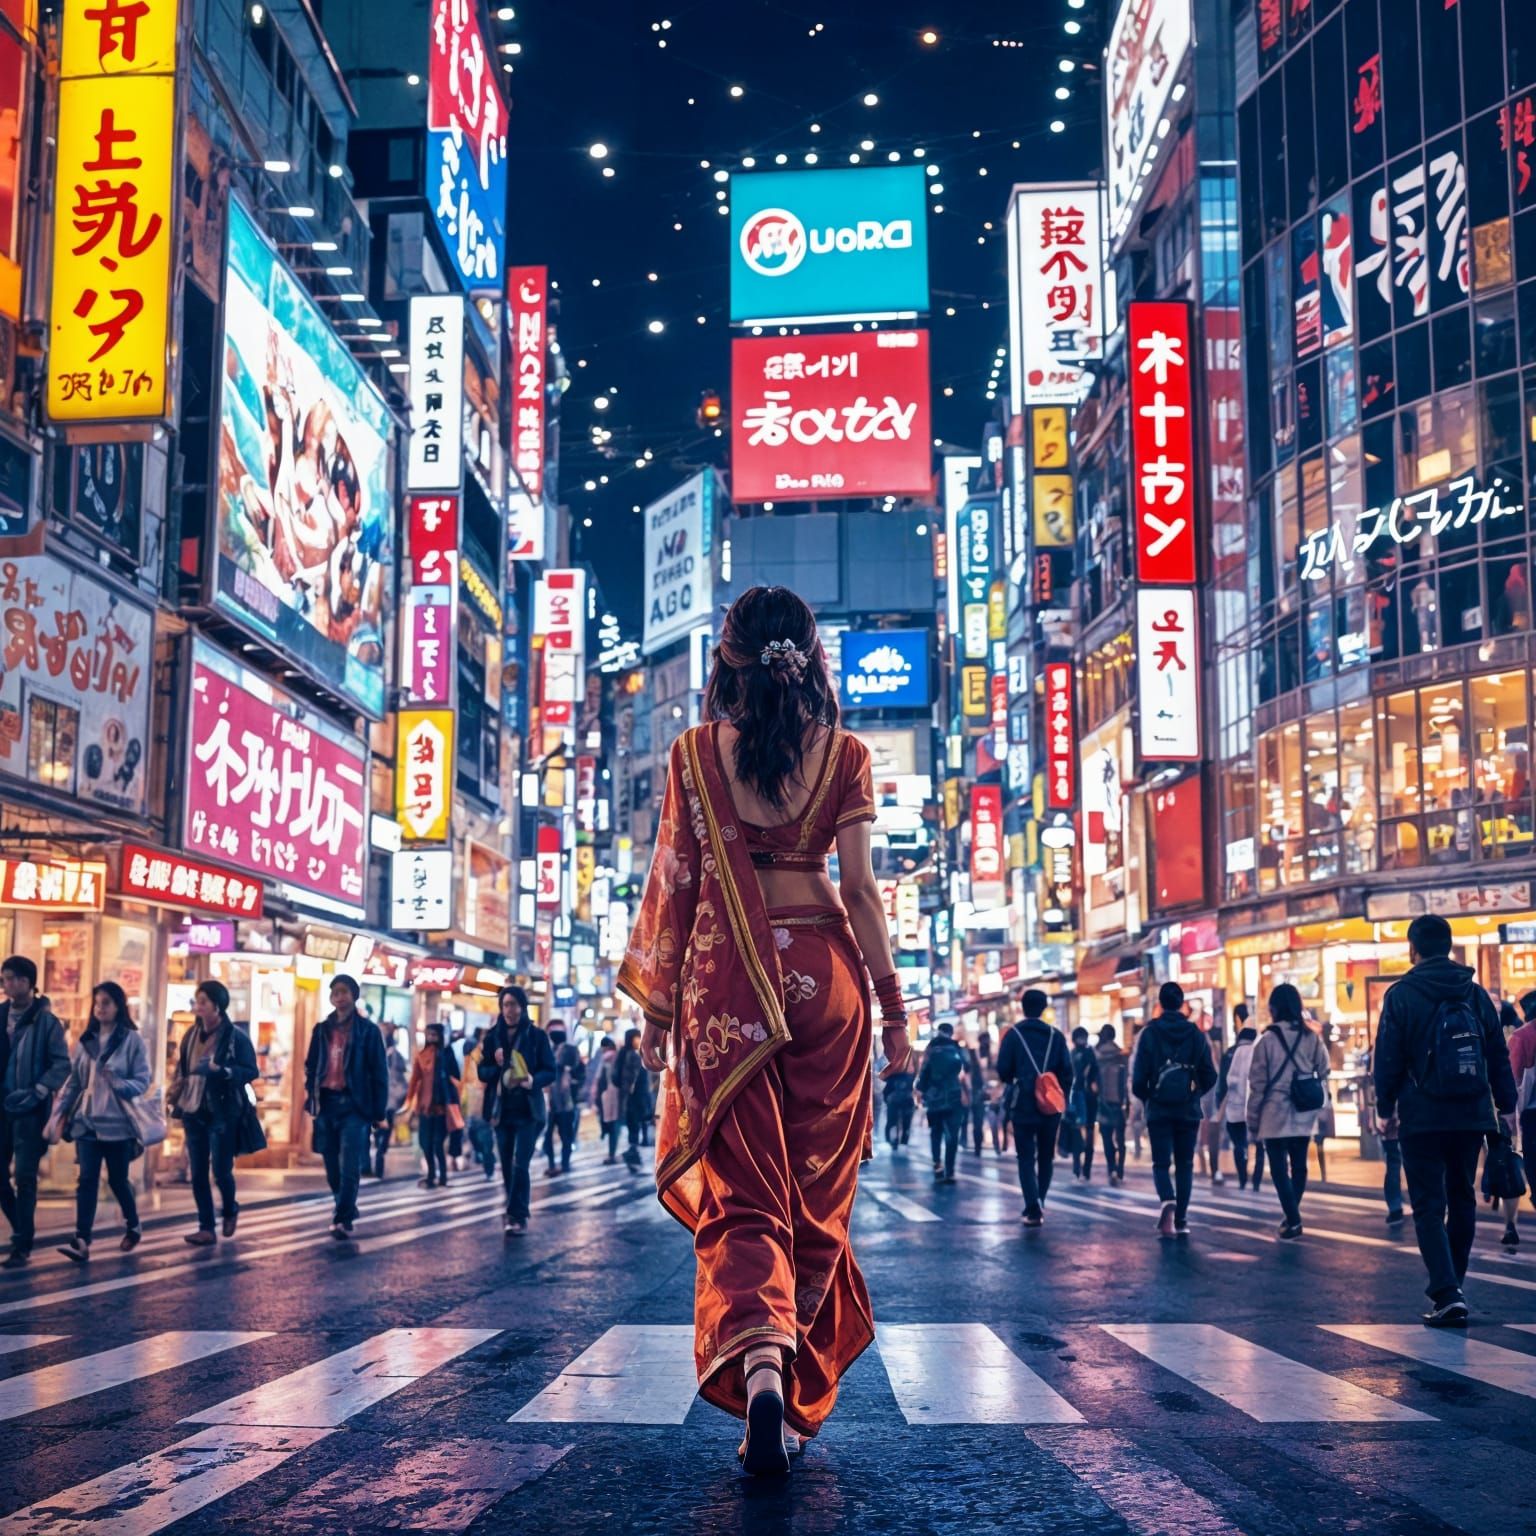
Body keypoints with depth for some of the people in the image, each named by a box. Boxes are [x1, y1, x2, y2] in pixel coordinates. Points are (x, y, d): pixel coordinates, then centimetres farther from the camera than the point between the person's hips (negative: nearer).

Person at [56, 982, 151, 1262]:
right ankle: (81, 1241, -13)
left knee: (117, 1179, 8)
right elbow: (74, 1080, 12)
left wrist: (119, 1085, -26)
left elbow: (142, 1081, -8)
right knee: (87, 1179, -6)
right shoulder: (86, 1040, 10)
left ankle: (133, 1227, 32)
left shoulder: (132, 1040, -5)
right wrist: (61, 1109, 3)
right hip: (87, 1121, 3)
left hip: (118, 1122, -3)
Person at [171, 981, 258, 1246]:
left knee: (221, 1171, -1)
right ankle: (206, 1228, 11)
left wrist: (221, 1071, -26)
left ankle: (230, 1210, 29)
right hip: (193, 1112, 5)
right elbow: (182, 1069, 16)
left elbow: (251, 1072, -12)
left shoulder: (236, 1037, -9)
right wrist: (175, 1094, 2)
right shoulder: (191, 1035, 7)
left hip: (222, 1113, -5)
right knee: (197, 1174, 4)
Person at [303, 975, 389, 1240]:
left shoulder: (367, 1031, -1)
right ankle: (345, 1208, 27)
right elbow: (311, 1066, 14)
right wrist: (311, 1099, 1)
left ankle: (343, 1219, -10)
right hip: (327, 1103, 4)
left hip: (354, 1104, -4)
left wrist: (378, 1111, -6)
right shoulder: (322, 1030, 10)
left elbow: (379, 1073, -2)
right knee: (332, 1166, 10)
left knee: (349, 1166, -11)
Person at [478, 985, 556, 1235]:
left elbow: (551, 1071, -4)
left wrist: (534, 1080, -24)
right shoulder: (492, 1037, 4)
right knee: (507, 1166, 8)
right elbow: (482, 1072, 5)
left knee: (520, 1165, -11)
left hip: (528, 1110, -3)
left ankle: (518, 1217, -8)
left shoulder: (537, 1036, -4)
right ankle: (515, 1212, 23)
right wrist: (496, 1067, -17)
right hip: (502, 1109, 3)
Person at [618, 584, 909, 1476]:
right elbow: (860, 888, -1)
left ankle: (757, 1363, -25)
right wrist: (893, 1007, 4)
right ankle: (799, 1399, 17)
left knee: (739, 1192, -1)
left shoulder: (696, 753, 4)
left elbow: (676, 885, 3)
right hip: (823, 973, 1)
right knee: (818, 1189, 10)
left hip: (725, 979, 0)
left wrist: (658, 1008, 9)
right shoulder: (845, 757, 3)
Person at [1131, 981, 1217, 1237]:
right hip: (1189, 1110, 2)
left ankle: (1168, 1202, -24)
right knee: (1185, 1164, 12)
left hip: (1159, 1110, -2)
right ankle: (1181, 1220, 9)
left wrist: (1146, 1097, 11)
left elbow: (1139, 1075, -9)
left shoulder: (1149, 1033, -6)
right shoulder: (1195, 1034, 0)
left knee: (1161, 1163, 3)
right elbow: (1209, 1076, 0)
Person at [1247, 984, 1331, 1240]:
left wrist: (1253, 1122, 1)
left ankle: (1293, 1221, -7)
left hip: (1275, 1115, -4)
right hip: (1304, 1115, 4)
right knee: (1299, 1166, 14)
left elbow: (1258, 1084, -5)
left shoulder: (1268, 1040, -6)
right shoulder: (1313, 1038, 3)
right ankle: (1291, 1216, 23)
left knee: (1279, 1169, 1)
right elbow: (1324, 1075, 4)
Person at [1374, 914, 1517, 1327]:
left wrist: (1385, 1107, 4)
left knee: (1429, 1206, -2)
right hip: (1471, 1115, 4)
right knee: (1462, 1201, 17)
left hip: (1422, 1118, -4)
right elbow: (1499, 1056, 8)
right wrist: (1506, 1106, 14)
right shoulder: (1475, 993, 7)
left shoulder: (1401, 995, -6)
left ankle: (1447, 1295, -15)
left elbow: (1387, 1060, -7)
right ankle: (1450, 1289, 25)